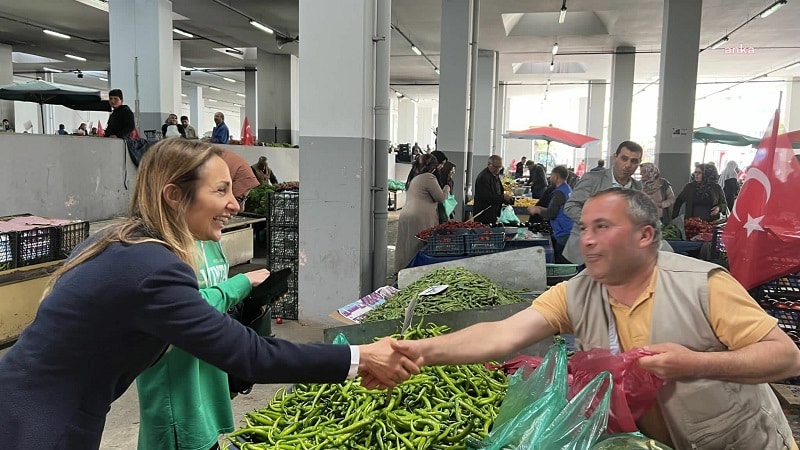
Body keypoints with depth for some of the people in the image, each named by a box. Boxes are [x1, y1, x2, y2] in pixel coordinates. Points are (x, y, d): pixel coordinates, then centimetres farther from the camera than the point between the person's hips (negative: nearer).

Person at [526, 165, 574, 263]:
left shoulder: (559, 192, -16)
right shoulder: (568, 189, 14)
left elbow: (550, 214, -18)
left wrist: (536, 210, -2)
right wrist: (540, 208, 16)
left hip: (564, 234, -10)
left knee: (561, 263, -6)